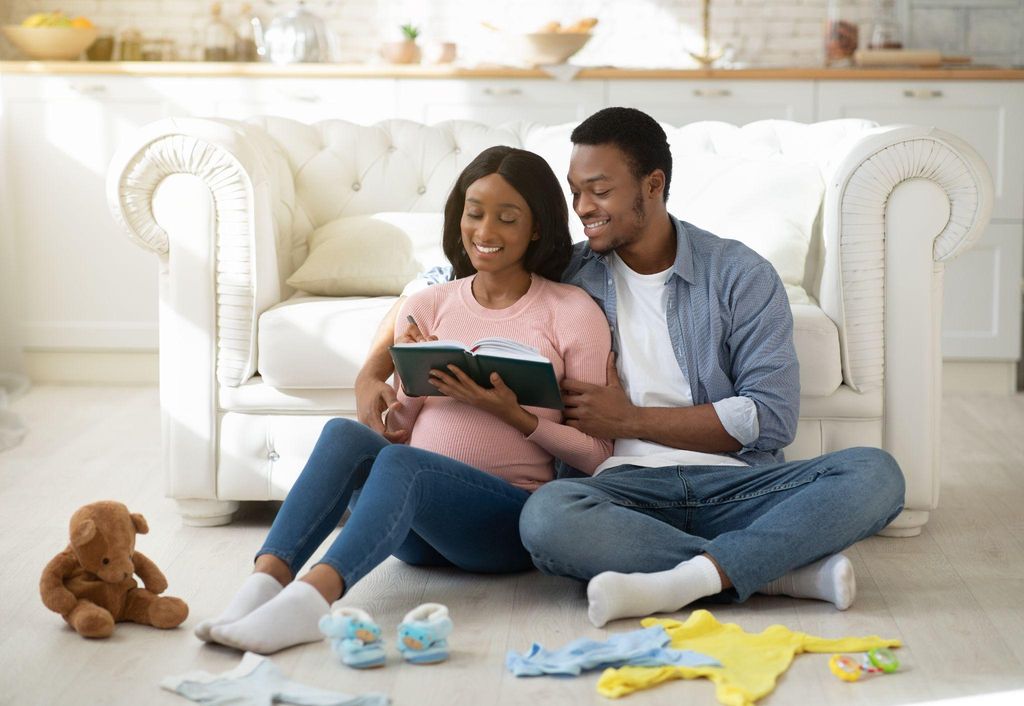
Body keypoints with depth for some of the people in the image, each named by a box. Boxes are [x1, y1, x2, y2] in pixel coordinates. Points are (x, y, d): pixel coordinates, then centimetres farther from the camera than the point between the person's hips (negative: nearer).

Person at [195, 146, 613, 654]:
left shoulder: (573, 312, 3)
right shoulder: (428, 305, 14)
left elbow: (597, 454, 1)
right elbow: (395, 431, 14)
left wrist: (511, 412, -13)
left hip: (515, 518, -4)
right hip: (420, 534, 4)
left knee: (400, 462, -33)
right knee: (345, 434, -26)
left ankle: (309, 600, -52)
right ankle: (264, 583, -39)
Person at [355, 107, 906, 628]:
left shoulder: (740, 275, 6)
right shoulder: (562, 274, 14)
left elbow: (772, 418, -3)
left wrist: (629, 418, -5)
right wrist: (372, 372, 4)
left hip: (736, 482, 0)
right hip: (627, 485, 0)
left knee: (874, 473, -27)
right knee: (547, 516, -36)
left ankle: (683, 581, -39)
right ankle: (786, 571, -30)